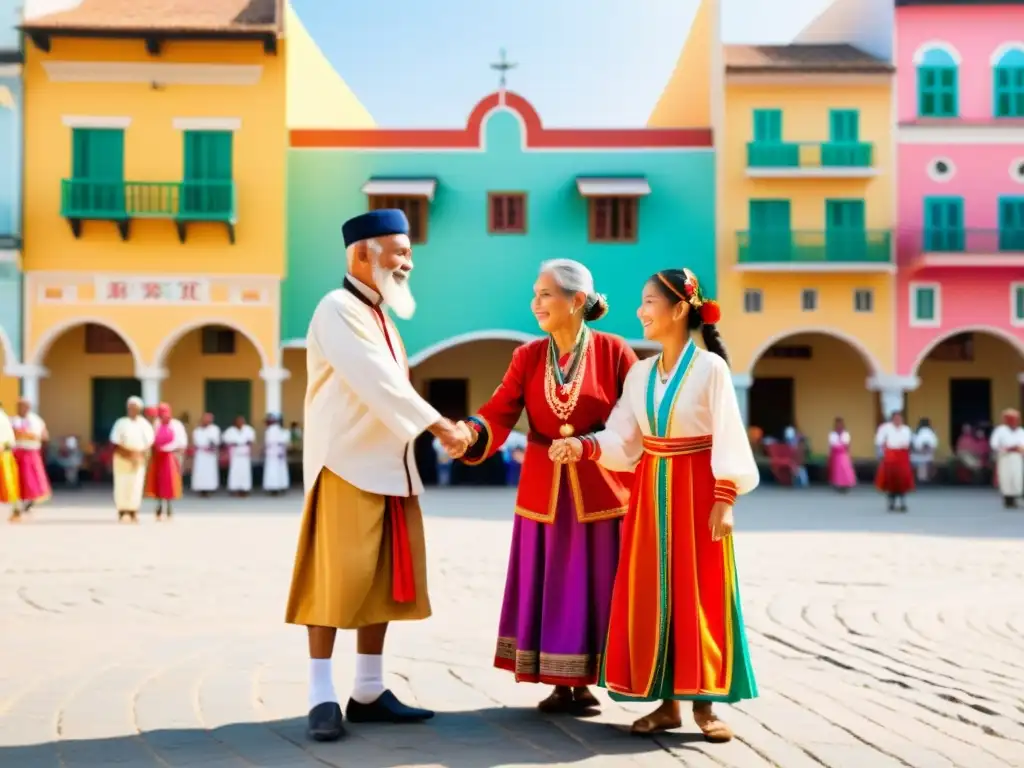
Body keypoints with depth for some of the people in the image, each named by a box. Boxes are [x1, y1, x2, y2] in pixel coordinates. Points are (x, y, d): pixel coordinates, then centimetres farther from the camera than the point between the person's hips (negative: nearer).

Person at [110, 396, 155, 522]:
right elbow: (115, 442, -3)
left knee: (136, 485, -2)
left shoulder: (144, 424, 6)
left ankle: (133, 512, 4)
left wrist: (139, 454, -11)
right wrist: (127, 454, -15)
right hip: (123, 459, -1)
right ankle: (122, 512, 3)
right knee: (122, 485, -3)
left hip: (138, 460, 1)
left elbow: (149, 442, 5)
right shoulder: (121, 423, 1)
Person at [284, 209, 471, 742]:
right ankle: (322, 696, -2)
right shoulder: (337, 310, -10)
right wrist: (440, 426, -19)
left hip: (390, 467, 9)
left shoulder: (381, 317, 17)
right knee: (339, 577, -8)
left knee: (384, 579, 8)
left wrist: (439, 429, 3)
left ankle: (369, 692, 14)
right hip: (346, 467, -8)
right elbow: (377, 383, -20)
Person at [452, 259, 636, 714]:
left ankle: (585, 683, 14)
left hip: (599, 490, -3)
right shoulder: (527, 357, 3)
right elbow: (498, 415, -7)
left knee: (592, 589, 3)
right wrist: (468, 436, -27)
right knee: (546, 590, 6)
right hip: (543, 491, 3)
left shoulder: (613, 352, -6)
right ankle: (559, 685, 16)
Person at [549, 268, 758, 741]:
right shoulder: (640, 373, 8)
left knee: (700, 595, -2)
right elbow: (623, 441, 3)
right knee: (650, 596, 4)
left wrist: (725, 500, -15)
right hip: (651, 492, 6)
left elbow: (727, 440, -10)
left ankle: (703, 703, 7)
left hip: (697, 492, -5)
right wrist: (583, 447, -13)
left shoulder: (710, 367, -8)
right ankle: (667, 703, 13)